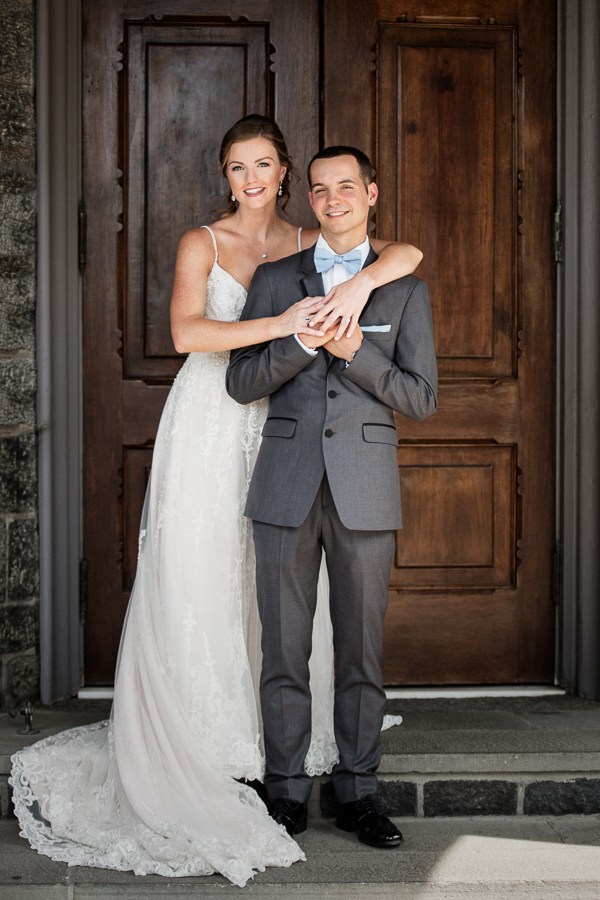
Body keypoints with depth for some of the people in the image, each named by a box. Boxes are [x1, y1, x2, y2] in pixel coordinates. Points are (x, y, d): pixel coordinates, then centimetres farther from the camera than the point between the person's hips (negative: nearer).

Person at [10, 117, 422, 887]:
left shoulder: (309, 246, 9)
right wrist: (278, 326, -26)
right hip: (209, 427, -3)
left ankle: (274, 737, 17)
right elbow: (187, 332, -16)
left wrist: (359, 283, -21)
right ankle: (189, 746, 9)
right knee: (194, 582, -2)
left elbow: (407, 254, -1)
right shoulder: (202, 243, 0)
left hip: (277, 431, 3)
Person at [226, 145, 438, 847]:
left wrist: (353, 351, -11)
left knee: (361, 646, 5)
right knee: (284, 648, 3)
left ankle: (356, 792, 16)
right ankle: (286, 792, 15)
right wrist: (302, 341, -11)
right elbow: (240, 382, 4)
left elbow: (421, 399, 3)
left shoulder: (406, 289, 9)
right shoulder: (274, 279, 11)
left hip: (365, 487, 0)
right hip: (287, 486, 1)